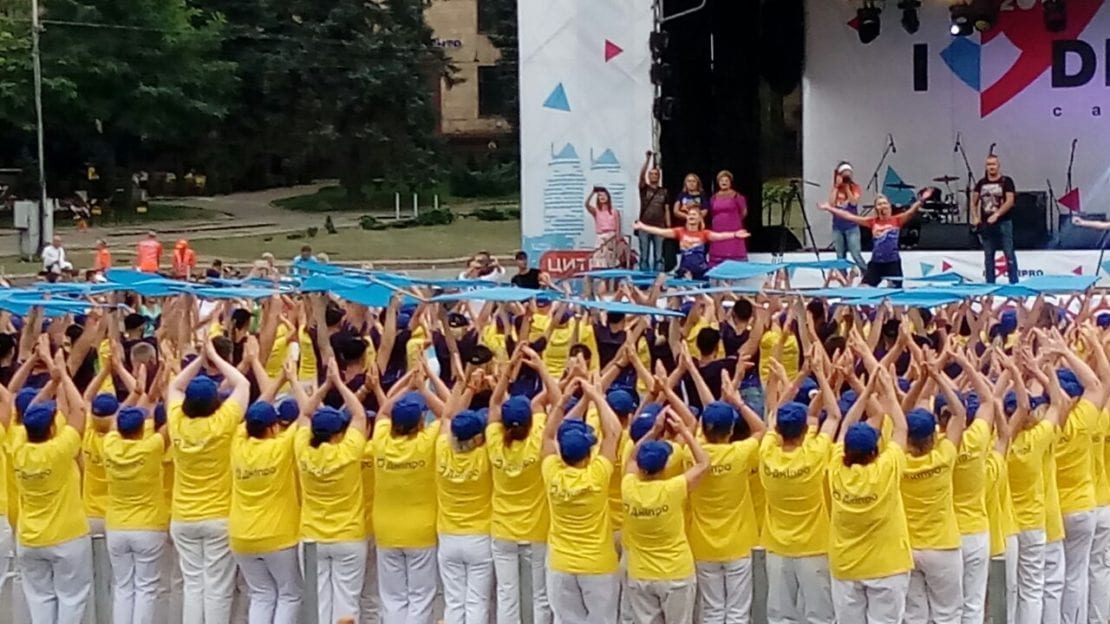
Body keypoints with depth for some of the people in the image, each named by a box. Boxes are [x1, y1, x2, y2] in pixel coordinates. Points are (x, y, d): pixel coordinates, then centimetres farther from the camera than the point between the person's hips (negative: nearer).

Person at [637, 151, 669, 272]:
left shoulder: (663, 192, 10)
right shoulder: (644, 189, 5)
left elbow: (667, 210, 9)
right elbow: (641, 175, -13)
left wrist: (668, 226, 2)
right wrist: (647, 159, -21)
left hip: (659, 227, 1)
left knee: (658, 257, 3)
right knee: (644, 256, 2)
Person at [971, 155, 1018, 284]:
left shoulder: (1006, 181, -1)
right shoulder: (981, 183, 11)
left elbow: (1010, 201, -11)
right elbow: (974, 202, 15)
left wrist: (996, 215, -20)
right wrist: (975, 218, 0)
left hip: (1003, 223, -4)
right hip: (986, 224, 4)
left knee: (1009, 254, -6)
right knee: (988, 255, 7)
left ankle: (1014, 282, -5)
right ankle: (989, 283, 13)